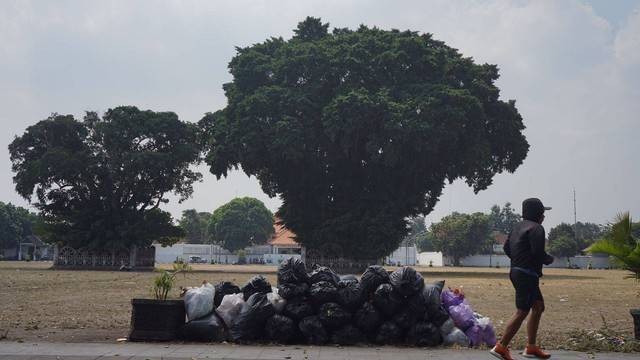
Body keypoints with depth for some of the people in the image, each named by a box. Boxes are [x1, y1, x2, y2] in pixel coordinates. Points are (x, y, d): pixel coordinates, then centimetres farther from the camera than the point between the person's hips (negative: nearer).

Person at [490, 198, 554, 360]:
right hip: (527, 275, -10)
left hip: (516, 272, 10)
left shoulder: (518, 227, 16)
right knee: (522, 312, -8)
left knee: (538, 306, 17)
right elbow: (538, 252, -22)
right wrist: (549, 259, -3)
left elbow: (506, 248, 18)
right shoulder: (536, 228, -13)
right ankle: (501, 347, -7)